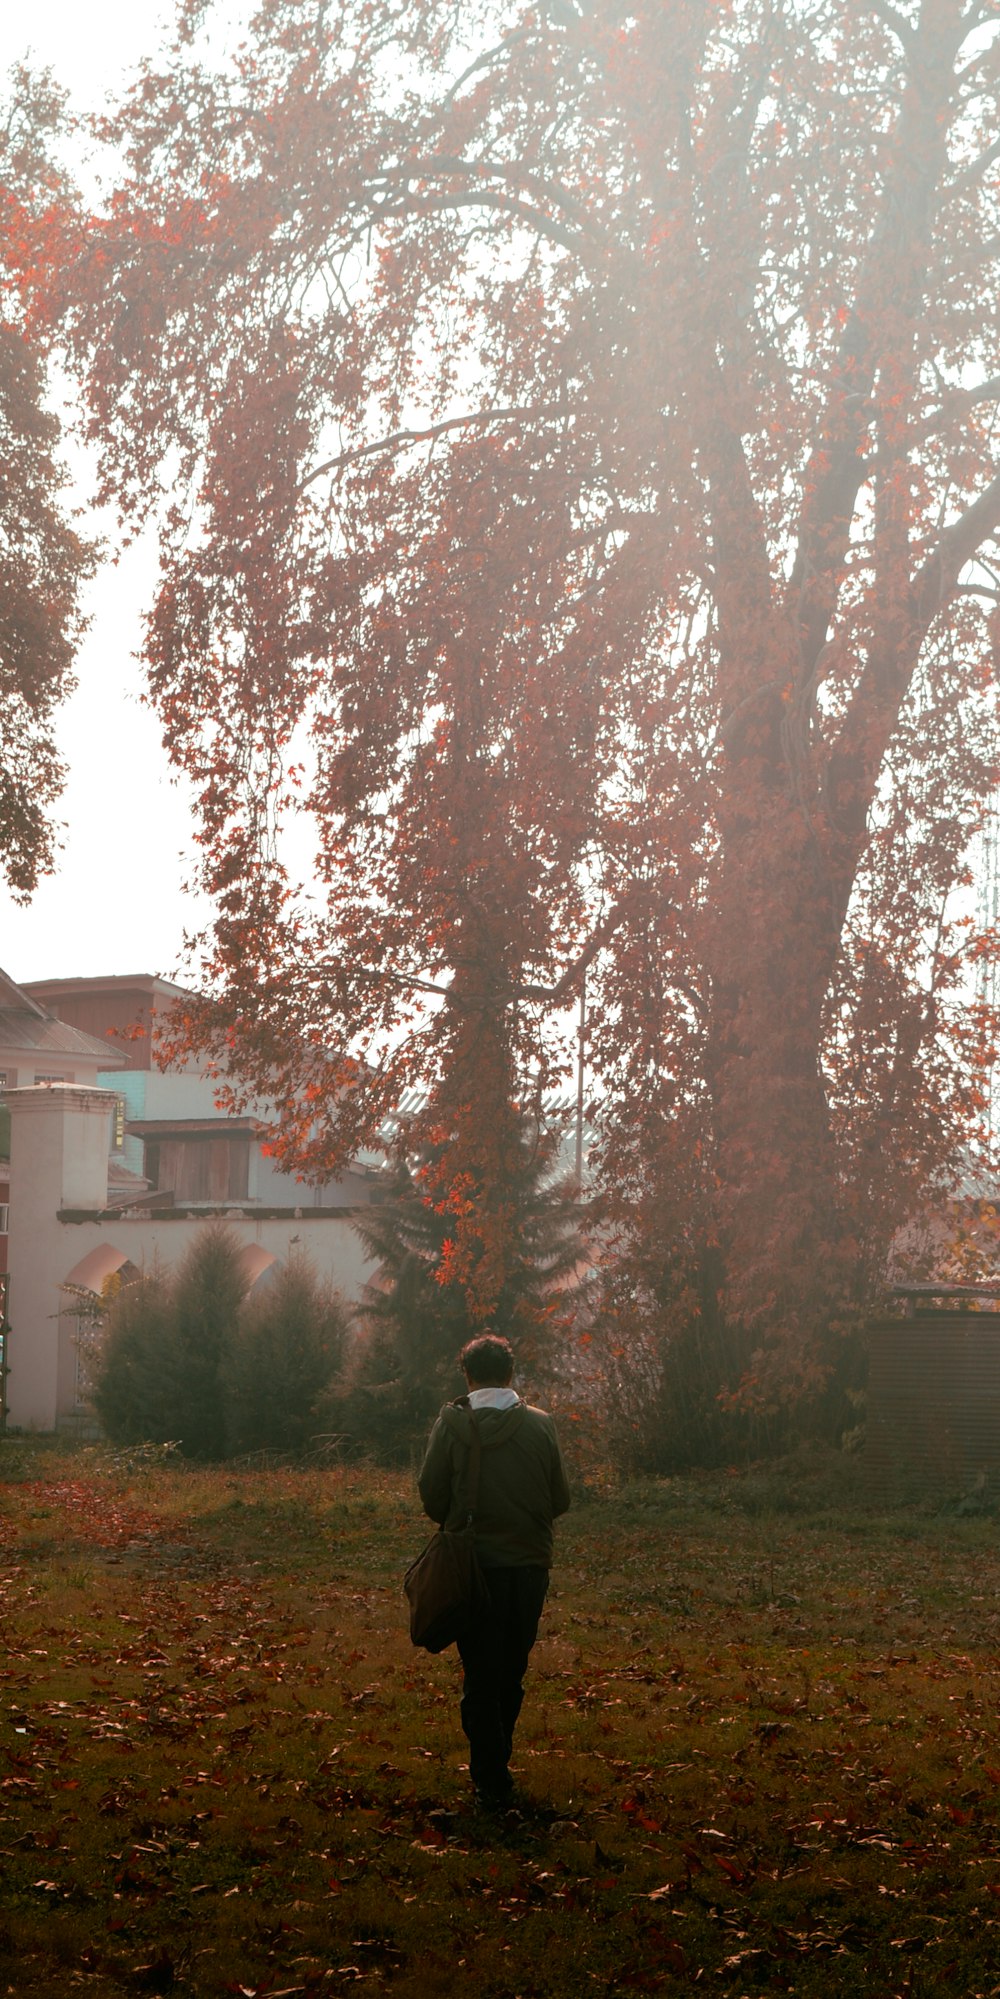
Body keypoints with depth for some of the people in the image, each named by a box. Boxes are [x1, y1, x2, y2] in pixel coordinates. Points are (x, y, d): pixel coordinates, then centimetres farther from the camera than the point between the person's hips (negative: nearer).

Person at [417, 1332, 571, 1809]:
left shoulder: (451, 1423, -9)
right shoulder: (540, 1425, -4)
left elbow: (432, 1495, -6)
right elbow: (560, 1498, 1)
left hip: (475, 1564, -2)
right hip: (530, 1564, 2)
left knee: (480, 1676, 6)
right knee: (512, 1672, 17)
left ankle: (492, 1779, 4)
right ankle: (494, 1763, 27)